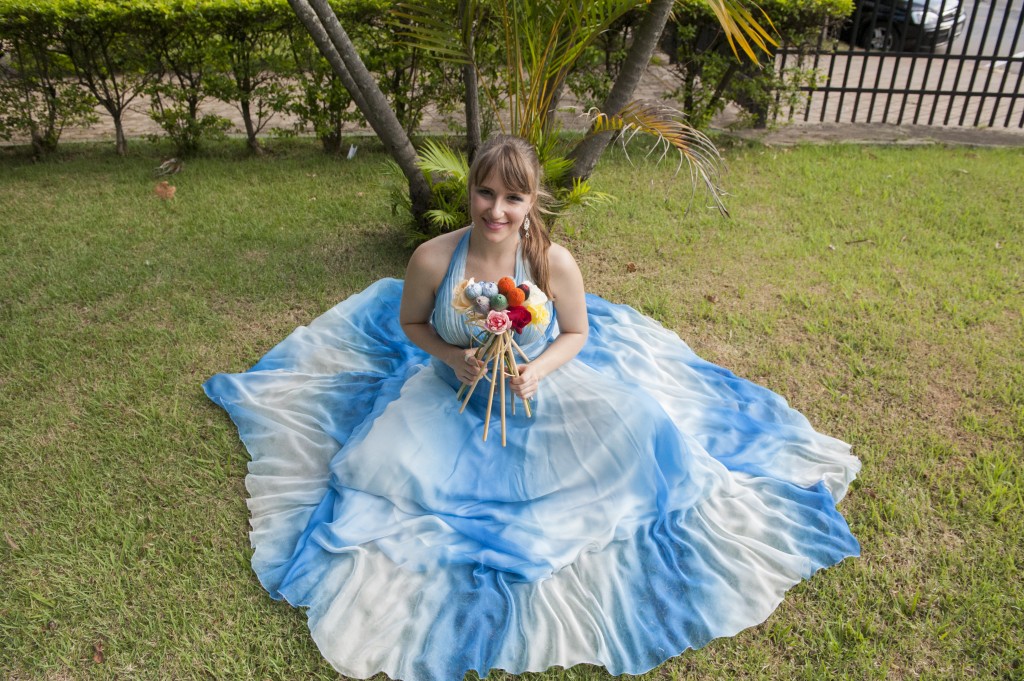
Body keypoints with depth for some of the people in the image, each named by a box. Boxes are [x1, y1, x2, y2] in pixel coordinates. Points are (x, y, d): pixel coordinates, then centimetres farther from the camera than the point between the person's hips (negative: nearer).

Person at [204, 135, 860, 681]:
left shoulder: (554, 263, -22)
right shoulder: (433, 258, -22)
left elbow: (576, 333, -6)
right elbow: (409, 323, -3)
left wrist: (536, 371, -24)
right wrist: (451, 356, -21)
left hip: (540, 396, 0)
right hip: (454, 398, 1)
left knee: (634, 433, -12)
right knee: (388, 461, -11)